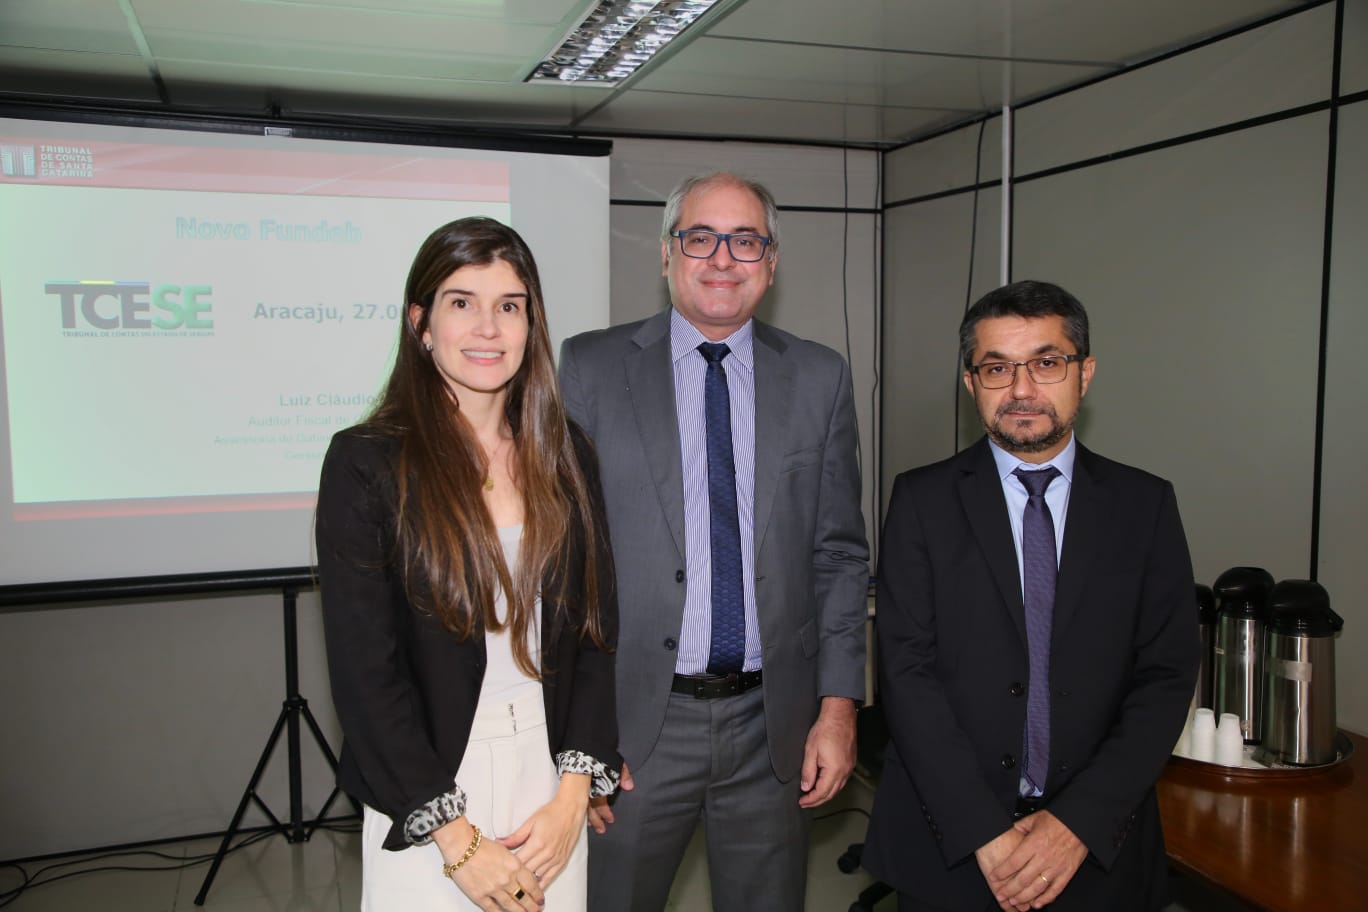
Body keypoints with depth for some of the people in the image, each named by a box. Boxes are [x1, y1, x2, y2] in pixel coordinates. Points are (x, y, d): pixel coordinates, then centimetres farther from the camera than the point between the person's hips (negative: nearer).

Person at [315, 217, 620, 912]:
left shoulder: (565, 453, 2)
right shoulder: (366, 462, -10)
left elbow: (594, 627, 3)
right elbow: (363, 670, -12)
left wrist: (573, 795, -5)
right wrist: (456, 837, -12)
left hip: (549, 777, 3)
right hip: (424, 808, -3)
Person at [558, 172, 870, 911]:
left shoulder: (821, 378, 4)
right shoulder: (591, 367, -2)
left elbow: (840, 554, 5)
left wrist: (839, 708, -1)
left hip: (774, 724, 2)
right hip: (633, 718, -1)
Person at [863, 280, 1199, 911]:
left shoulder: (1145, 505, 1)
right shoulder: (922, 500, -4)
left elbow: (1166, 676, -4)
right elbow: (906, 673, -9)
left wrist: (1079, 822, -14)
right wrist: (986, 835, -16)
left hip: (1098, 848, 1)